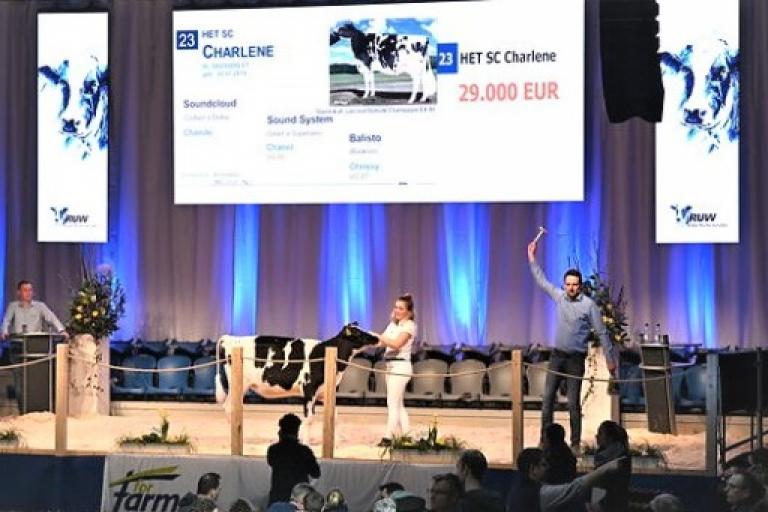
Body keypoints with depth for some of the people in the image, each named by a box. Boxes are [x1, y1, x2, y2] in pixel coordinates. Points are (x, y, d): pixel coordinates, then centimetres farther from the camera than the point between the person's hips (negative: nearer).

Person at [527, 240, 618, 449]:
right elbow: (542, 281, 18)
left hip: (576, 359, -4)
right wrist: (532, 258, 16)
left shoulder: (589, 305, -9)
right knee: (547, 398, 1)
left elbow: (601, 333, -5)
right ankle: (544, 438, 6)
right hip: (557, 355, 4)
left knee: (573, 403, -3)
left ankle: (575, 443, 4)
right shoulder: (559, 297, 4)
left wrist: (610, 358, -5)